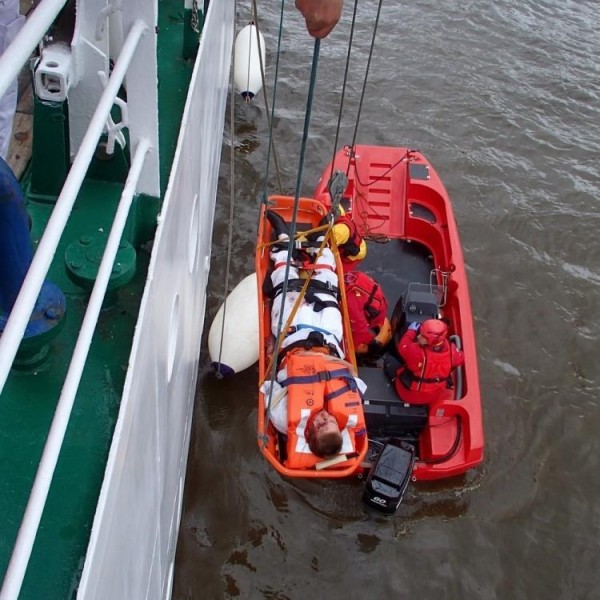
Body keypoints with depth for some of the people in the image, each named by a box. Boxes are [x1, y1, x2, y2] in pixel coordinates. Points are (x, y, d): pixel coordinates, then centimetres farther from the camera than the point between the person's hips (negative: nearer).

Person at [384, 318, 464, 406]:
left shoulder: (417, 352, -38)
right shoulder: (451, 350, -25)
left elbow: (403, 347, -16)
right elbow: (459, 359, 0)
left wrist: (411, 331, 0)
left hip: (410, 395, -5)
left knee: (389, 361, 9)